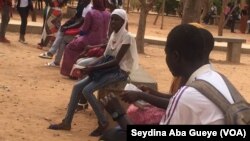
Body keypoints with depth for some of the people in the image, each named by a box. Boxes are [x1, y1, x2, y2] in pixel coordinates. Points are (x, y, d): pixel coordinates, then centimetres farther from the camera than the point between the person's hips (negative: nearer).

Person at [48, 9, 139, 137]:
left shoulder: (126, 37, -17)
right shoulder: (113, 35, 9)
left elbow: (116, 61, -23)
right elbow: (105, 56, 11)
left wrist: (94, 68, -23)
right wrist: (92, 65, -7)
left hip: (120, 71, -8)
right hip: (109, 68, 8)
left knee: (87, 90, -22)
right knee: (77, 86, -5)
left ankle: (103, 124, -10)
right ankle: (67, 122, 0)